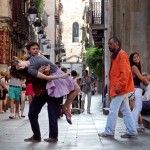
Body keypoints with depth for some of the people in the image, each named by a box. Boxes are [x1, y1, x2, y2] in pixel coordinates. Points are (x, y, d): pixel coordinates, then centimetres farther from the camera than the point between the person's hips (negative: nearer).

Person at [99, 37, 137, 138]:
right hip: (121, 89, 10)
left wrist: (119, 86, -23)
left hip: (120, 88, -10)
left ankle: (109, 132, 0)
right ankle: (132, 131, 10)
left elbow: (125, 72, -20)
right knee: (125, 110, 8)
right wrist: (113, 86, 16)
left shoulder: (121, 54, -12)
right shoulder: (115, 56, 19)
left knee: (113, 110, -5)